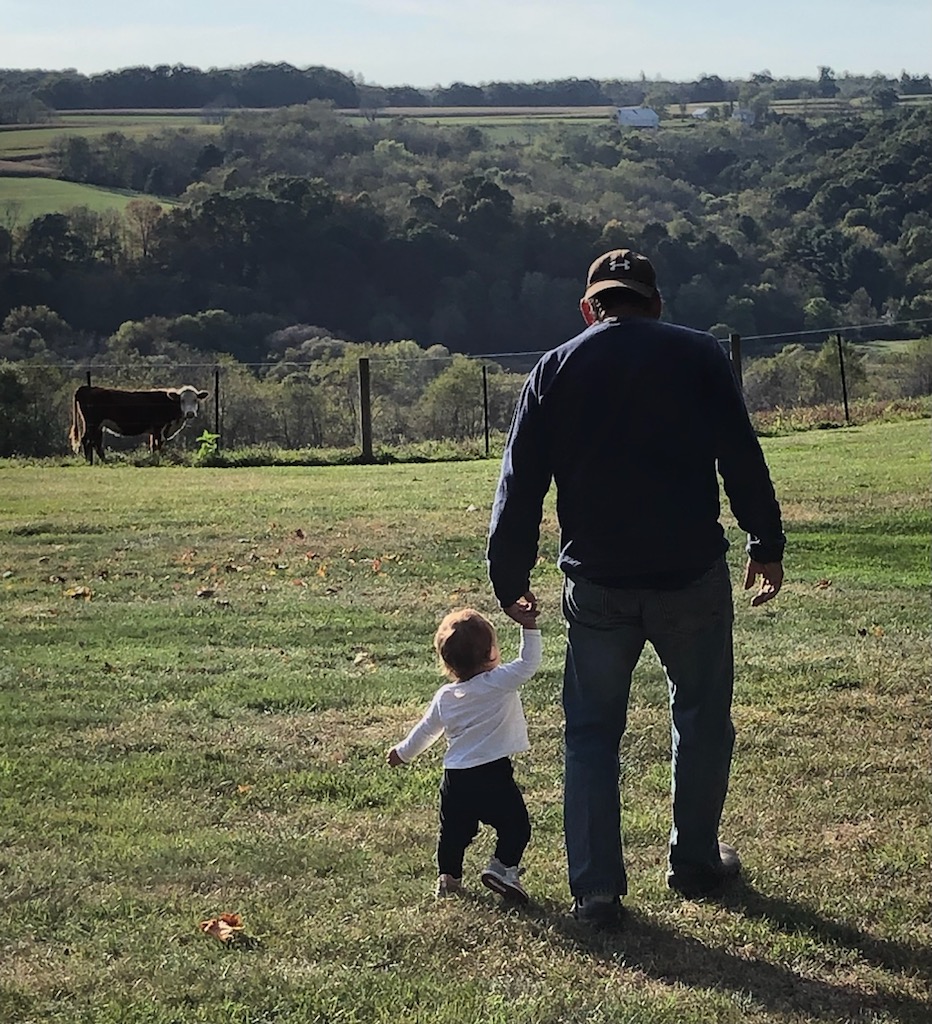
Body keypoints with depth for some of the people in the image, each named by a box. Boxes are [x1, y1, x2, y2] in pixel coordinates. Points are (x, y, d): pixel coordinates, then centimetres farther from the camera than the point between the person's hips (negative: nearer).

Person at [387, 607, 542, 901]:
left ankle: (448, 877, 23)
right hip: (493, 776, -5)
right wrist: (530, 627, -7)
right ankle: (502, 867, -4)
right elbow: (529, 663, -10)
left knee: (454, 831, 19)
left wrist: (403, 753, 35)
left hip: (455, 778, 5)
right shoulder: (500, 682, -11)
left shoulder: (444, 697, 7)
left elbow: (425, 731, 19)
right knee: (515, 824, 7)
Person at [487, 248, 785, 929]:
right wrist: (767, 545, 7)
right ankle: (695, 863, 28)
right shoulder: (698, 355, 1)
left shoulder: (555, 370, 5)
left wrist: (511, 580, 8)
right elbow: (743, 459, -2)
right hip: (692, 577, -1)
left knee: (591, 731, 9)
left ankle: (596, 891, 4)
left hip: (597, 585, 1)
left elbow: (521, 484, 3)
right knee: (702, 718, 18)